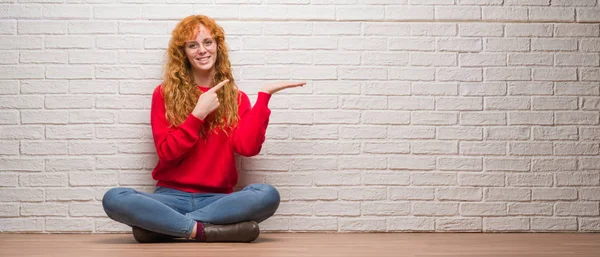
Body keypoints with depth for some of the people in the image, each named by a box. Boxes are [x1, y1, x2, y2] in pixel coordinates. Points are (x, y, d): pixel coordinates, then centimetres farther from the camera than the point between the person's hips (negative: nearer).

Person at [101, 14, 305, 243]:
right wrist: (199, 113, -11)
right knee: (113, 199, -30)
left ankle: (159, 225, -25)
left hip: (217, 199, 2)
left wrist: (264, 95, -8)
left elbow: (248, 146, -7)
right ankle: (203, 230, -26)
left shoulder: (236, 98, 10)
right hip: (172, 196, -1)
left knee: (268, 195, -32)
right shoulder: (165, 94, 6)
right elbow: (166, 152, -3)